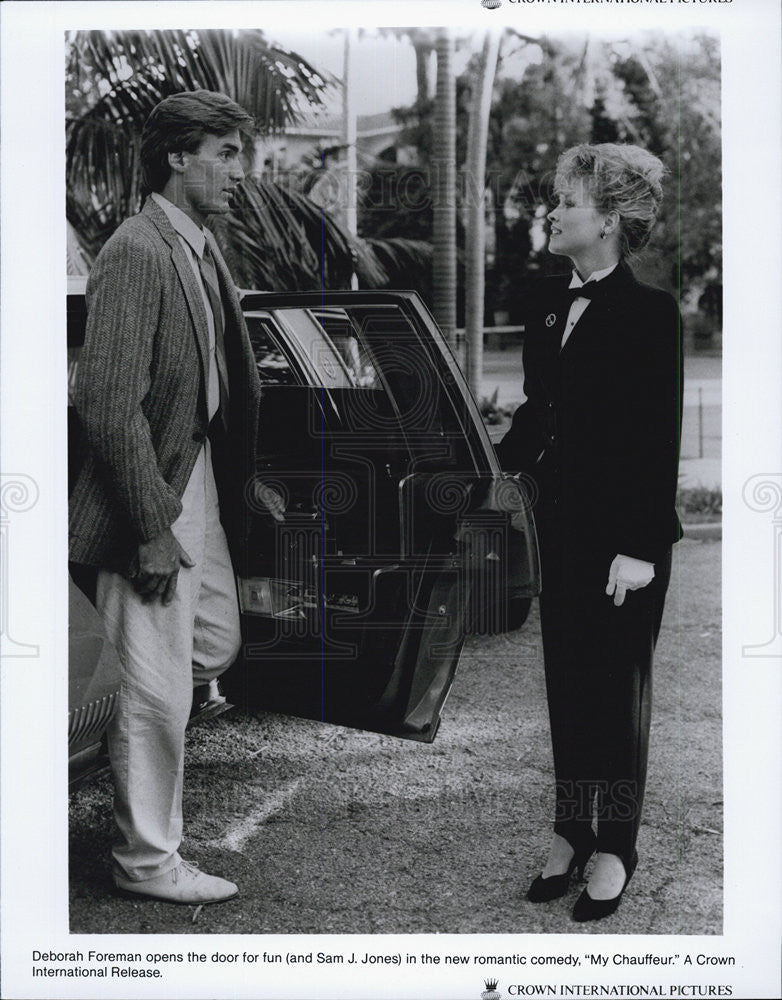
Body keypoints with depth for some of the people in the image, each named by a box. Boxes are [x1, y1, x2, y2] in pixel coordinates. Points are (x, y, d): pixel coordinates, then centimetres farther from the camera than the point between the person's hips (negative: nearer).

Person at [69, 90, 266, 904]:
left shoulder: (201, 249, 10)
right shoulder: (135, 254, -20)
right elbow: (110, 403, -24)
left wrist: (226, 492, 13)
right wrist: (151, 528, -22)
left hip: (199, 479, 9)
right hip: (151, 497, -9)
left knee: (216, 645, 22)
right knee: (158, 692, 2)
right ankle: (148, 861, 18)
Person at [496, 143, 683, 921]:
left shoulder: (649, 313, -13)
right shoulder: (548, 303, 7)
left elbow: (660, 438, -15)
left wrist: (641, 547, -18)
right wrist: (497, 461, -1)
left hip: (623, 530, -6)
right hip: (561, 520, 6)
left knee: (617, 687, 5)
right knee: (566, 680, 12)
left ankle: (615, 848, 18)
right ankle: (571, 831, 25)